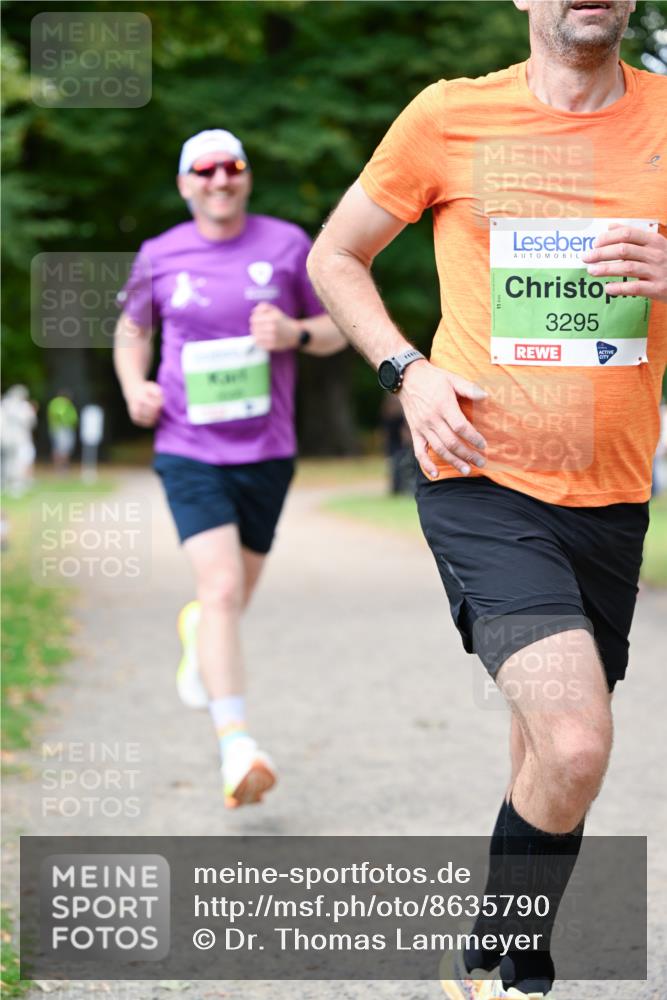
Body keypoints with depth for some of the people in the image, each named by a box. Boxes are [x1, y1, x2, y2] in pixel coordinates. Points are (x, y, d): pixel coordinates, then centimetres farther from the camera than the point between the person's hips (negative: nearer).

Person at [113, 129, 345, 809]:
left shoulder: (288, 244, 0)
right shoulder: (159, 257, 1)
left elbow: (336, 331, 7)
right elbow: (132, 328, 18)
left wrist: (295, 333, -15)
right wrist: (135, 386, -1)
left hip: (267, 451, 2)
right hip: (188, 449, -2)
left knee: (237, 592, 17)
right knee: (221, 587, -18)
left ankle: (197, 631, 54)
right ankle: (236, 745, -22)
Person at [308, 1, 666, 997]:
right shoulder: (452, 115, -2)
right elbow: (333, 256, 10)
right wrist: (408, 371, -6)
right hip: (484, 483, -4)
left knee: (550, 755, 14)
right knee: (575, 747, -20)